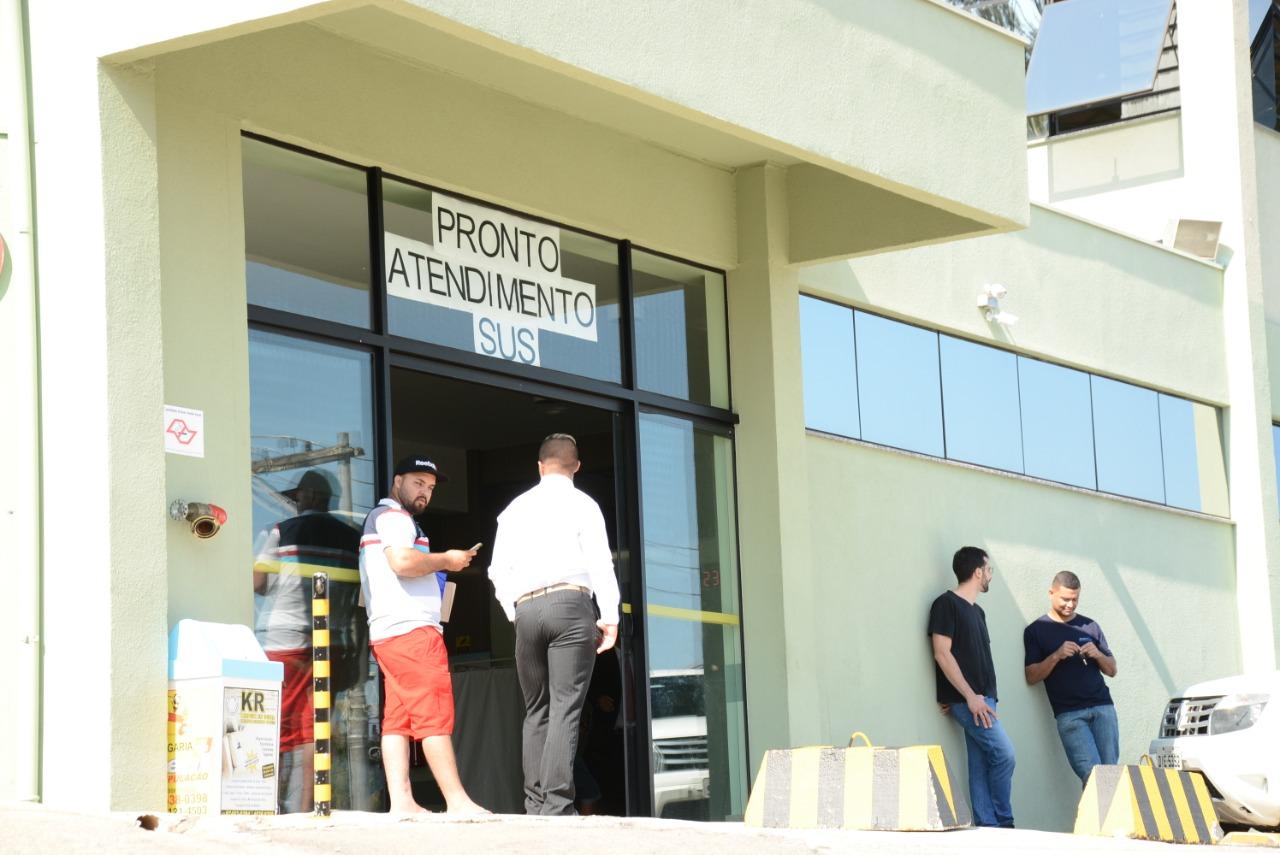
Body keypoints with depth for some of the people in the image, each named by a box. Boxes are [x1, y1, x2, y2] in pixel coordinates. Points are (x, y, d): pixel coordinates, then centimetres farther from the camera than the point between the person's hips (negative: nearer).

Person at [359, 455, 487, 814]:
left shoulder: (378, 519, 28)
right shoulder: (393, 516, -4)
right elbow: (403, 561, -21)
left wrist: (437, 566, 19)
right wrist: (446, 560, -8)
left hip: (388, 634, 10)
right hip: (411, 629, -10)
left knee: (397, 719, 2)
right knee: (435, 716, -12)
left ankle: (401, 801, -4)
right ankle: (457, 801, -14)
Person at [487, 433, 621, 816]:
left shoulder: (516, 509, 15)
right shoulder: (581, 504, 5)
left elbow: (499, 570, 11)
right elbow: (600, 562, -3)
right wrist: (609, 616, -2)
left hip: (526, 611, 3)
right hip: (570, 604, -3)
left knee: (536, 710, 10)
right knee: (566, 708, -8)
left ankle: (534, 804, 4)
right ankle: (557, 803, -17)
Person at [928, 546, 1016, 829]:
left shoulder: (976, 611, 20)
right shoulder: (946, 604, -6)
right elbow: (942, 654, -13)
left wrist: (983, 697, 6)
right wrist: (970, 696, -17)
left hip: (980, 698, 8)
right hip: (966, 699, -8)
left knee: (981, 766, 4)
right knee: (1004, 754, -12)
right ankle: (1004, 825, -5)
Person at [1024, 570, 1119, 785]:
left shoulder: (1089, 626, 17)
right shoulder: (1036, 631, 7)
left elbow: (1112, 670, 19)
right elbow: (1031, 677, 0)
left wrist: (1097, 655, -2)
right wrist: (1056, 656, -14)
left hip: (1102, 706, 3)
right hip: (1069, 714, -3)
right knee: (1092, 775, -15)